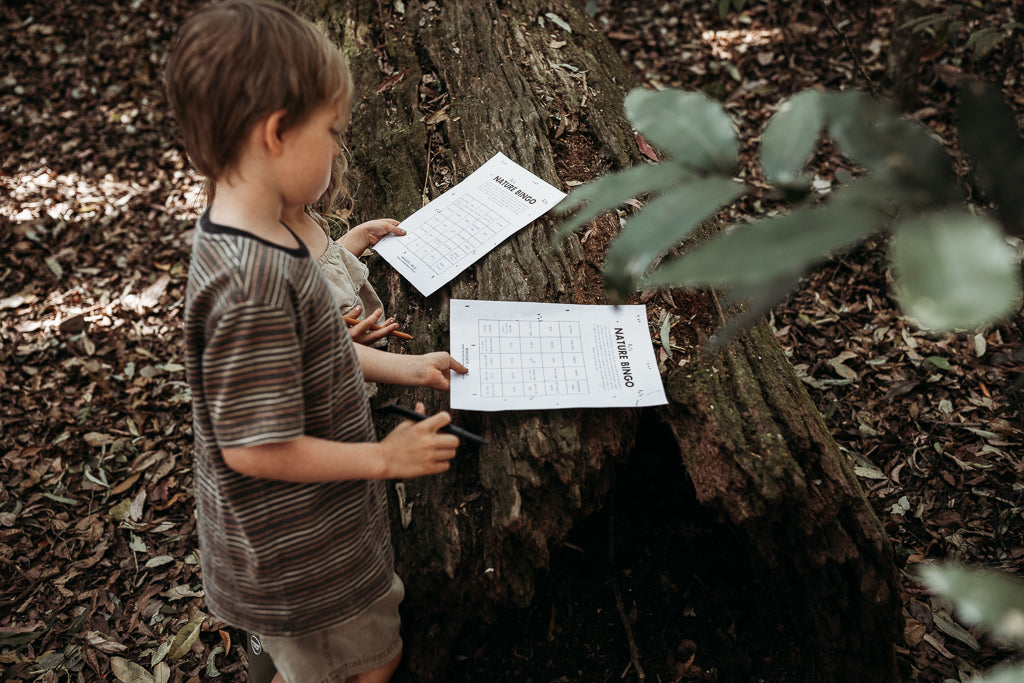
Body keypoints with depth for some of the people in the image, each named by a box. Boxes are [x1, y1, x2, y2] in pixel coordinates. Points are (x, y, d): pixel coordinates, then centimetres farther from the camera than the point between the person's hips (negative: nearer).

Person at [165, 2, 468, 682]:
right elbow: (253, 447, -30)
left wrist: (401, 366, 9)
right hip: (295, 561, -9)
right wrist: (384, 457, -19)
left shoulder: (250, 239, -3)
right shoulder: (253, 281, -35)